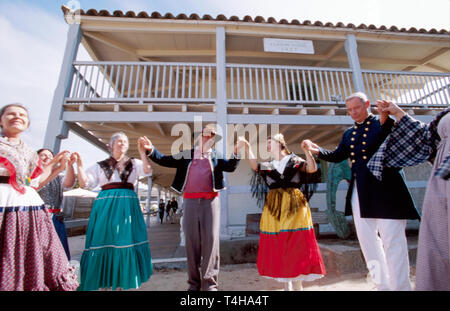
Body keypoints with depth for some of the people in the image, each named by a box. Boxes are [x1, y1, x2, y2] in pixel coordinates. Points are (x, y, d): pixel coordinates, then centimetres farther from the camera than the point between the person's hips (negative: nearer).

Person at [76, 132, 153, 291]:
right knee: (104, 241, 1)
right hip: (105, 207, 0)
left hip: (127, 207, 0)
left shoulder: (134, 163, 13)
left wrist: (142, 152, -14)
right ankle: (104, 284, 15)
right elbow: (84, 183, 8)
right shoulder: (100, 166, 15)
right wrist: (79, 164, 0)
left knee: (124, 241, -1)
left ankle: (119, 284, 13)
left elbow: (147, 171, -6)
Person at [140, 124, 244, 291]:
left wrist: (236, 151, -17)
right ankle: (194, 282, 21)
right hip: (190, 200, 1)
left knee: (210, 239, -2)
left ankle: (209, 282, 9)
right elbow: (165, 160, 11)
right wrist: (151, 150, -4)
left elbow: (230, 167, -1)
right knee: (191, 241, 7)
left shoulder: (216, 156, 13)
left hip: (210, 200, -1)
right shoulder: (186, 154, 14)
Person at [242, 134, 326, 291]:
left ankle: (297, 285, 13)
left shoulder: (294, 160, 7)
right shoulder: (268, 166, 13)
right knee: (278, 247, 7)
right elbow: (254, 166, -6)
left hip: (294, 207, -3)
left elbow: (312, 169, -7)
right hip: (274, 208, 3)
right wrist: (248, 147, -13)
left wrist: (307, 151, -20)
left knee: (296, 245, -3)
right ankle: (286, 286, 23)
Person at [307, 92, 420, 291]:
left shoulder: (383, 124, -2)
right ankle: (383, 285, 30)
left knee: (392, 239, 0)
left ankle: (401, 286, 16)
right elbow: (338, 156, 15)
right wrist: (319, 151, 0)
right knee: (367, 239, 13)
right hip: (359, 191, 7)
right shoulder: (349, 133, 15)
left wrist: (385, 120, -31)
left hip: (384, 188, -6)